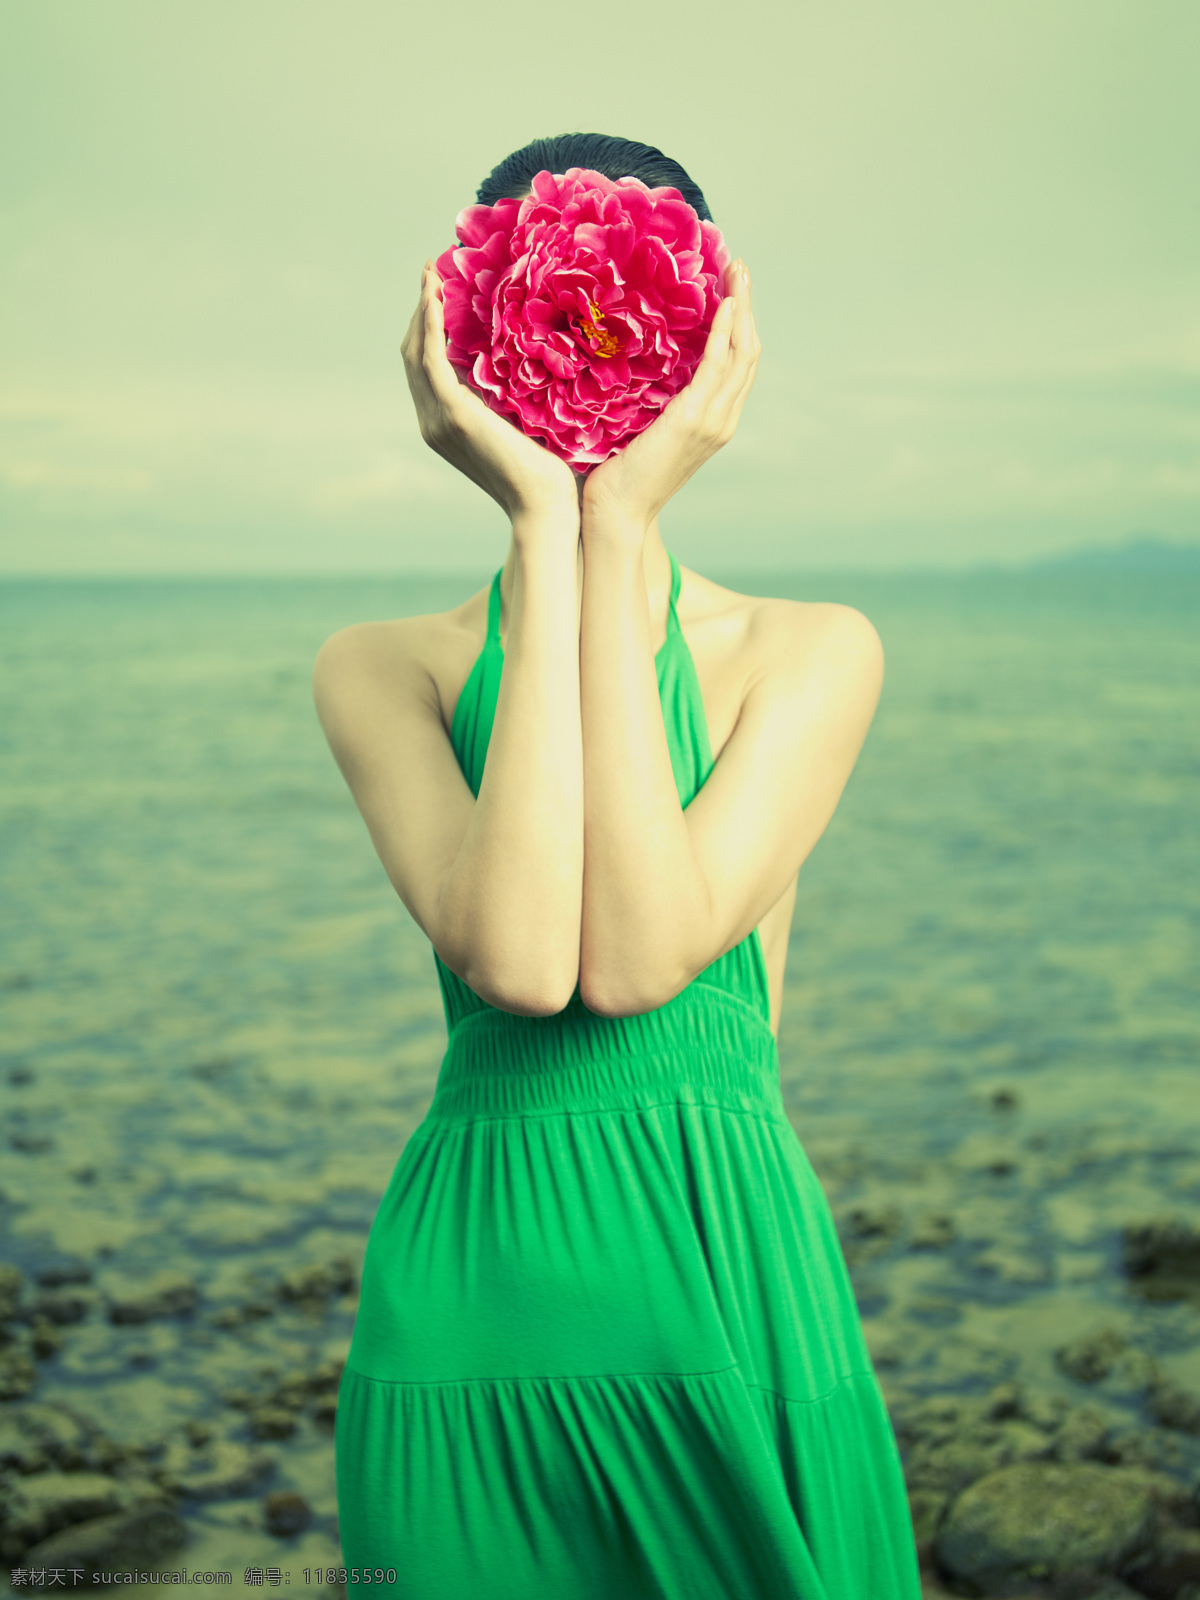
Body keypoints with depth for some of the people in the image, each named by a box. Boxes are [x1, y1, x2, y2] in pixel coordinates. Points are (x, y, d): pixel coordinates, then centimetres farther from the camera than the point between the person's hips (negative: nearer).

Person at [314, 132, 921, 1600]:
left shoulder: (813, 650, -3)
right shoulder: (382, 668, -2)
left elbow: (642, 957, -19)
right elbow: (519, 959, -21)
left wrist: (617, 529, -16)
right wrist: (544, 529, -17)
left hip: (734, 1281, 0)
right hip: (463, 1306, 1)